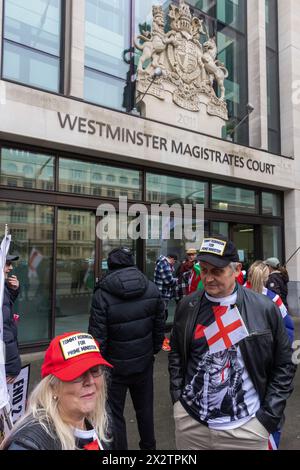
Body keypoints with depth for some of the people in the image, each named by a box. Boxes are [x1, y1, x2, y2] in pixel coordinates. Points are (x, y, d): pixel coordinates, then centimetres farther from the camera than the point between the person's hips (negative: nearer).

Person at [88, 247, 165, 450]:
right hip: (144, 363, 4)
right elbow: (160, 326, -1)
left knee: (114, 414, 15)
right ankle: (148, 445, 43)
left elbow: (98, 336, -17)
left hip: (115, 366, -4)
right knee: (145, 408, 25)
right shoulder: (152, 289, -7)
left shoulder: (102, 294, -19)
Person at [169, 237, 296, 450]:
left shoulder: (265, 308, -11)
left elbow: (284, 366, -3)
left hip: (246, 426, -1)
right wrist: (177, 396, 2)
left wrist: (269, 416, -5)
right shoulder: (187, 306, -4)